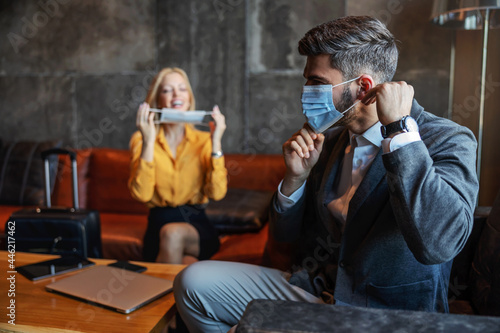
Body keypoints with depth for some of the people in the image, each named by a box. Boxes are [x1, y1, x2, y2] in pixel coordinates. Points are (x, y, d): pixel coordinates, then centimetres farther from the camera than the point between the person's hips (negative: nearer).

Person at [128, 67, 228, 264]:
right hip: (159, 222, 0)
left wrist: (216, 142, -13)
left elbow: (217, 193, -9)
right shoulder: (141, 140, 5)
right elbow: (142, 194, -12)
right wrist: (148, 142, -17)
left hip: (197, 225, 1)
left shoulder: (203, 140, 6)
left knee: (173, 233, -33)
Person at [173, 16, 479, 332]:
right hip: (312, 289, 7)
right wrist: (297, 176, -8)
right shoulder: (330, 140, 5)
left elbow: (439, 243, -35)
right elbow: (285, 234, 11)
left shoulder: (448, 140, -14)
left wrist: (399, 129, -29)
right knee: (193, 281, -5)